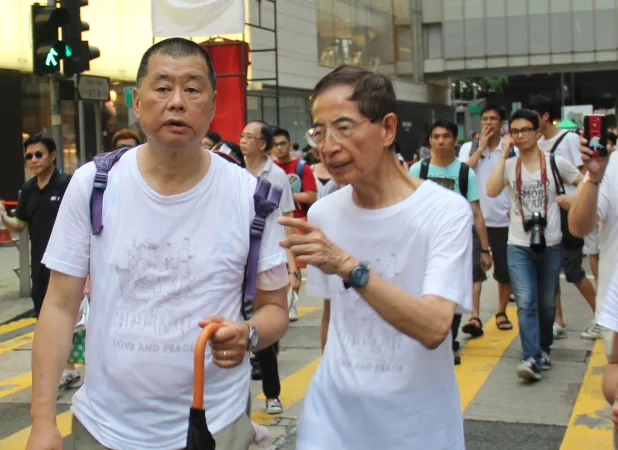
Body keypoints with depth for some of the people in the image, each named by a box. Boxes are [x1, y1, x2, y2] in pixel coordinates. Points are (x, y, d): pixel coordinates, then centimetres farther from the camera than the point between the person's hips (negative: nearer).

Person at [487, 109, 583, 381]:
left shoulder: (555, 163, -1)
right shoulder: (509, 165, 1)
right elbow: (492, 191, -18)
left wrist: (572, 201, -9)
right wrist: (504, 154, -15)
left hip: (550, 245, 0)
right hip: (519, 246, 0)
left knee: (547, 303, 11)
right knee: (526, 303, -13)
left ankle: (543, 349, 32)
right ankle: (532, 359, -16)